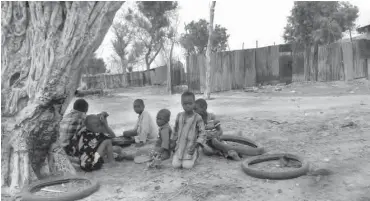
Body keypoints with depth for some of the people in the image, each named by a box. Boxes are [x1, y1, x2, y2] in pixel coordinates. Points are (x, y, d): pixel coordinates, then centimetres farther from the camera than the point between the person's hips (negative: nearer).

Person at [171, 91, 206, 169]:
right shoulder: (179, 116, 3)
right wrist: (173, 141, 16)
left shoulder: (197, 118, -10)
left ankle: (195, 156, 13)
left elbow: (202, 134, -8)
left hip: (190, 148, -3)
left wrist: (196, 145, -17)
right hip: (180, 146, 3)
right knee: (175, 165, -12)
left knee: (187, 165, -17)